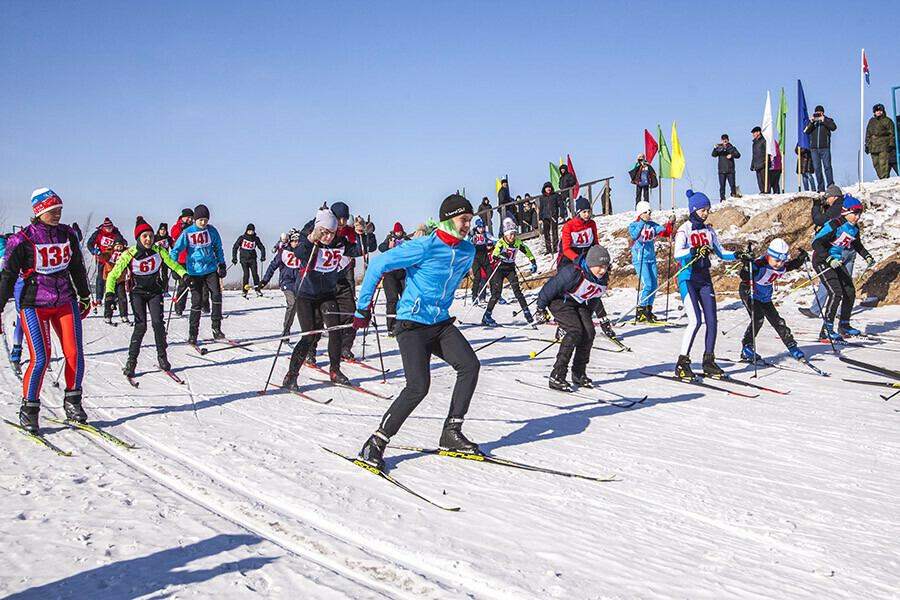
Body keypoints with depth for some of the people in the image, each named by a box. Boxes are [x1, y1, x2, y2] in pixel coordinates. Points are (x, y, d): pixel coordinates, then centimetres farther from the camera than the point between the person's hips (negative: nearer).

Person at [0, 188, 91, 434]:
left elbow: (77, 268, 19)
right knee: (40, 359, -11)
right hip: (34, 305, -4)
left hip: (66, 302, 4)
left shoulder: (67, 235, 4)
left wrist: (85, 297, 28)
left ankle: (73, 402, 14)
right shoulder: (23, 241, -9)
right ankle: (29, 409, 7)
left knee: (75, 354, -5)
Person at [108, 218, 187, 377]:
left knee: (158, 323, -13)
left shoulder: (159, 251, -7)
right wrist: (109, 293, -20)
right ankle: (131, 361, -2)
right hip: (138, 293, -2)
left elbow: (173, 264, 8)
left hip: (155, 292, 2)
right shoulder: (129, 254, -13)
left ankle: (162, 356, 5)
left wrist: (184, 274, -10)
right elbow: (113, 275, -8)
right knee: (141, 325, -14)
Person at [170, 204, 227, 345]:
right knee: (197, 302, -3)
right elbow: (175, 250, 0)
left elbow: (218, 249, 16)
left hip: (211, 269, 2)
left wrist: (222, 265, 11)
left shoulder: (211, 231, 3)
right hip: (194, 272, -2)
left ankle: (216, 329, -3)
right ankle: (193, 334, 10)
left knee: (216, 295, -14)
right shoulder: (187, 233, -4)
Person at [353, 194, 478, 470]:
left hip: (441, 323, 7)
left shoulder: (467, 251, 6)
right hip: (412, 324, -7)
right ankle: (376, 443, -4)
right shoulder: (424, 247, -15)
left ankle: (451, 433, -2)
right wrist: (363, 307, -8)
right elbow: (378, 264, -11)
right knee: (418, 386, -17)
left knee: (470, 365, -14)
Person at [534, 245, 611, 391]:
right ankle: (556, 376, -23)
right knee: (575, 331, -24)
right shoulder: (573, 273, -32)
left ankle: (579, 374, 3)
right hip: (560, 300, -7)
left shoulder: (603, 278, -8)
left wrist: (589, 313, 20)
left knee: (589, 332, -11)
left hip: (581, 304, 7)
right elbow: (550, 287, -22)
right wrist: (541, 309, -12)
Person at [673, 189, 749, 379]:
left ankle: (709, 363, 11)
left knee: (712, 320, -1)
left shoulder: (709, 231, 11)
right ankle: (682, 364, -8)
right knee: (695, 321, -17)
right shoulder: (684, 230, -8)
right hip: (688, 279, -6)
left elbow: (721, 253, 15)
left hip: (705, 280, 6)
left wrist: (738, 255, -2)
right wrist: (695, 251, -41)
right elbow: (678, 254, -24)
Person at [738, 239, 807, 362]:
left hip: (765, 298, 7)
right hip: (750, 295, -6)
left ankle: (791, 345, 22)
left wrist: (801, 259, -1)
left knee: (777, 320, 10)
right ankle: (746, 348, -12)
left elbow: (793, 265, 15)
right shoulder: (759, 265, -31)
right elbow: (745, 274, -42)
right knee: (758, 319, -21)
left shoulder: (783, 267, -8)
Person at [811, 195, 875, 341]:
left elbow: (857, 245, 25)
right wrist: (829, 259, -35)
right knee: (836, 293, -21)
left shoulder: (854, 229, 4)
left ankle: (844, 325, 22)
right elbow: (816, 243, -27)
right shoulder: (834, 225, -22)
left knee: (850, 292, 5)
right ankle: (826, 330, -17)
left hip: (837, 261, 8)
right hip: (822, 260, -8)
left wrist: (867, 256, 10)